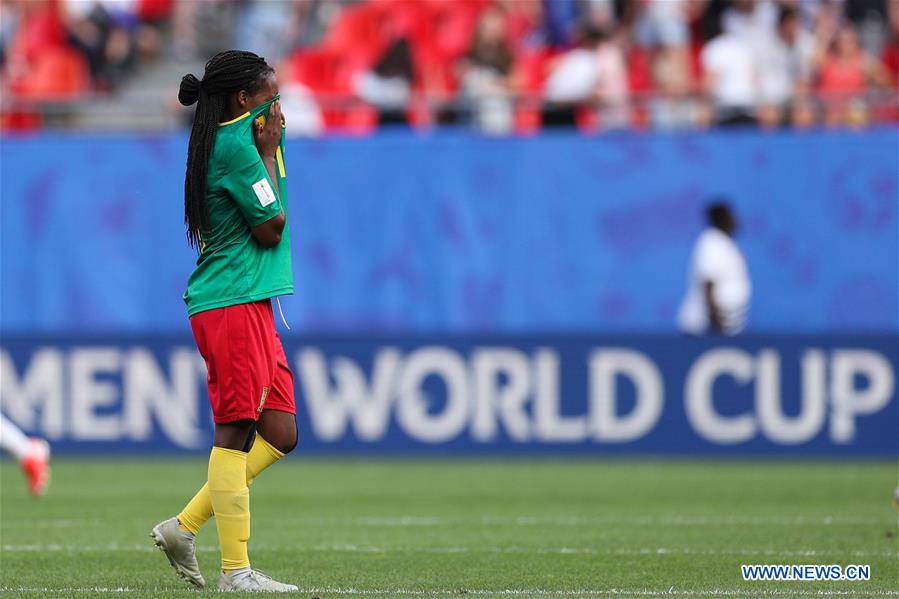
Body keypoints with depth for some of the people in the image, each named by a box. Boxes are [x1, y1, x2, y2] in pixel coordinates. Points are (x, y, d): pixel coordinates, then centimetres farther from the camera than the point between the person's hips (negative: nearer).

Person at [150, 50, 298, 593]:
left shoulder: (226, 141, 17)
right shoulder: (236, 144, -13)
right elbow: (271, 228, -11)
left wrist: (270, 148, 15)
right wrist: (270, 152, -6)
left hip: (252, 306, 10)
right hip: (232, 303, -10)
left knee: (280, 434, 9)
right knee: (236, 431, -9)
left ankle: (185, 526, 12)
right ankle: (237, 570, -8)